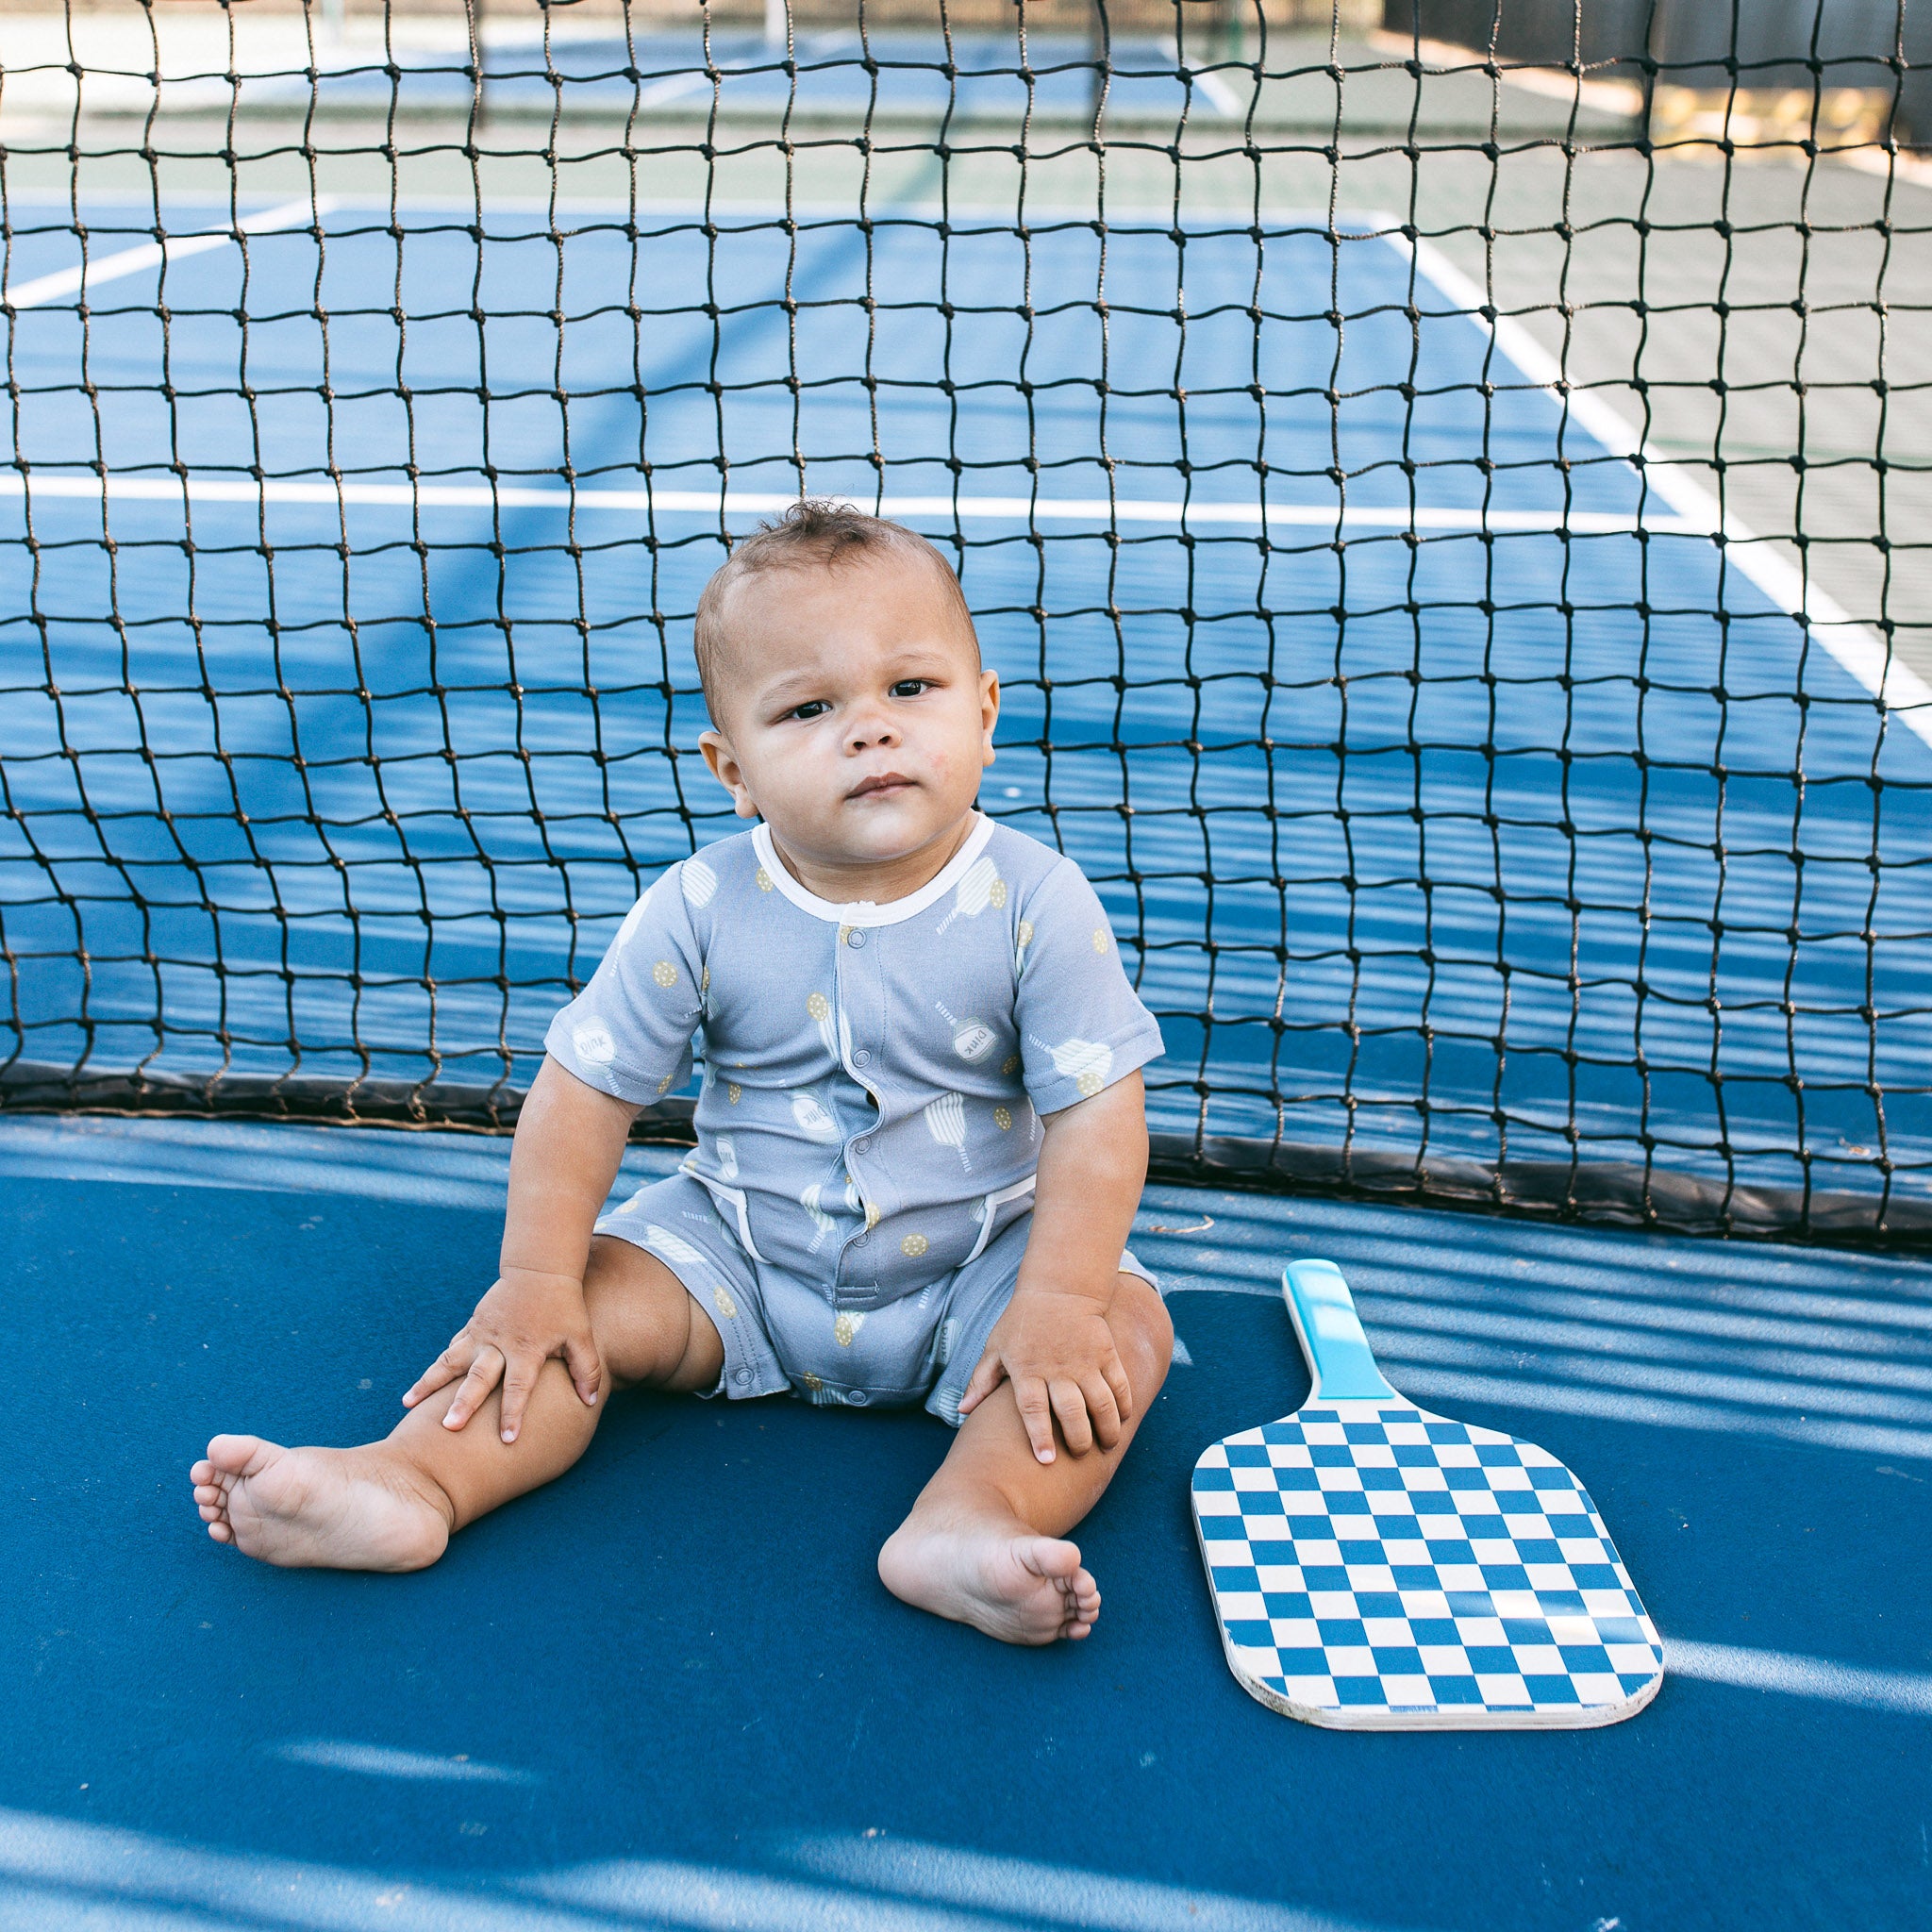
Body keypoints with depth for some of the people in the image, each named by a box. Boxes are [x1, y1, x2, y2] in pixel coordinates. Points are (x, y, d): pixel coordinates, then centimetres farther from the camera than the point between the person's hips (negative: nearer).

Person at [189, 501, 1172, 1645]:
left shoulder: (1033, 901, -17)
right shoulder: (702, 910, -13)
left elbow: (1096, 1117, -16)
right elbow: (586, 1088, -8)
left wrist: (1057, 1302, -26)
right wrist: (536, 1275, -14)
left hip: (976, 1262, -1)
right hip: (744, 1249, 2)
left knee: (1126, 1329, -25)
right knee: (592, 1301, -14)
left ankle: (972, 1519, -42)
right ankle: (412, 1480, -22)